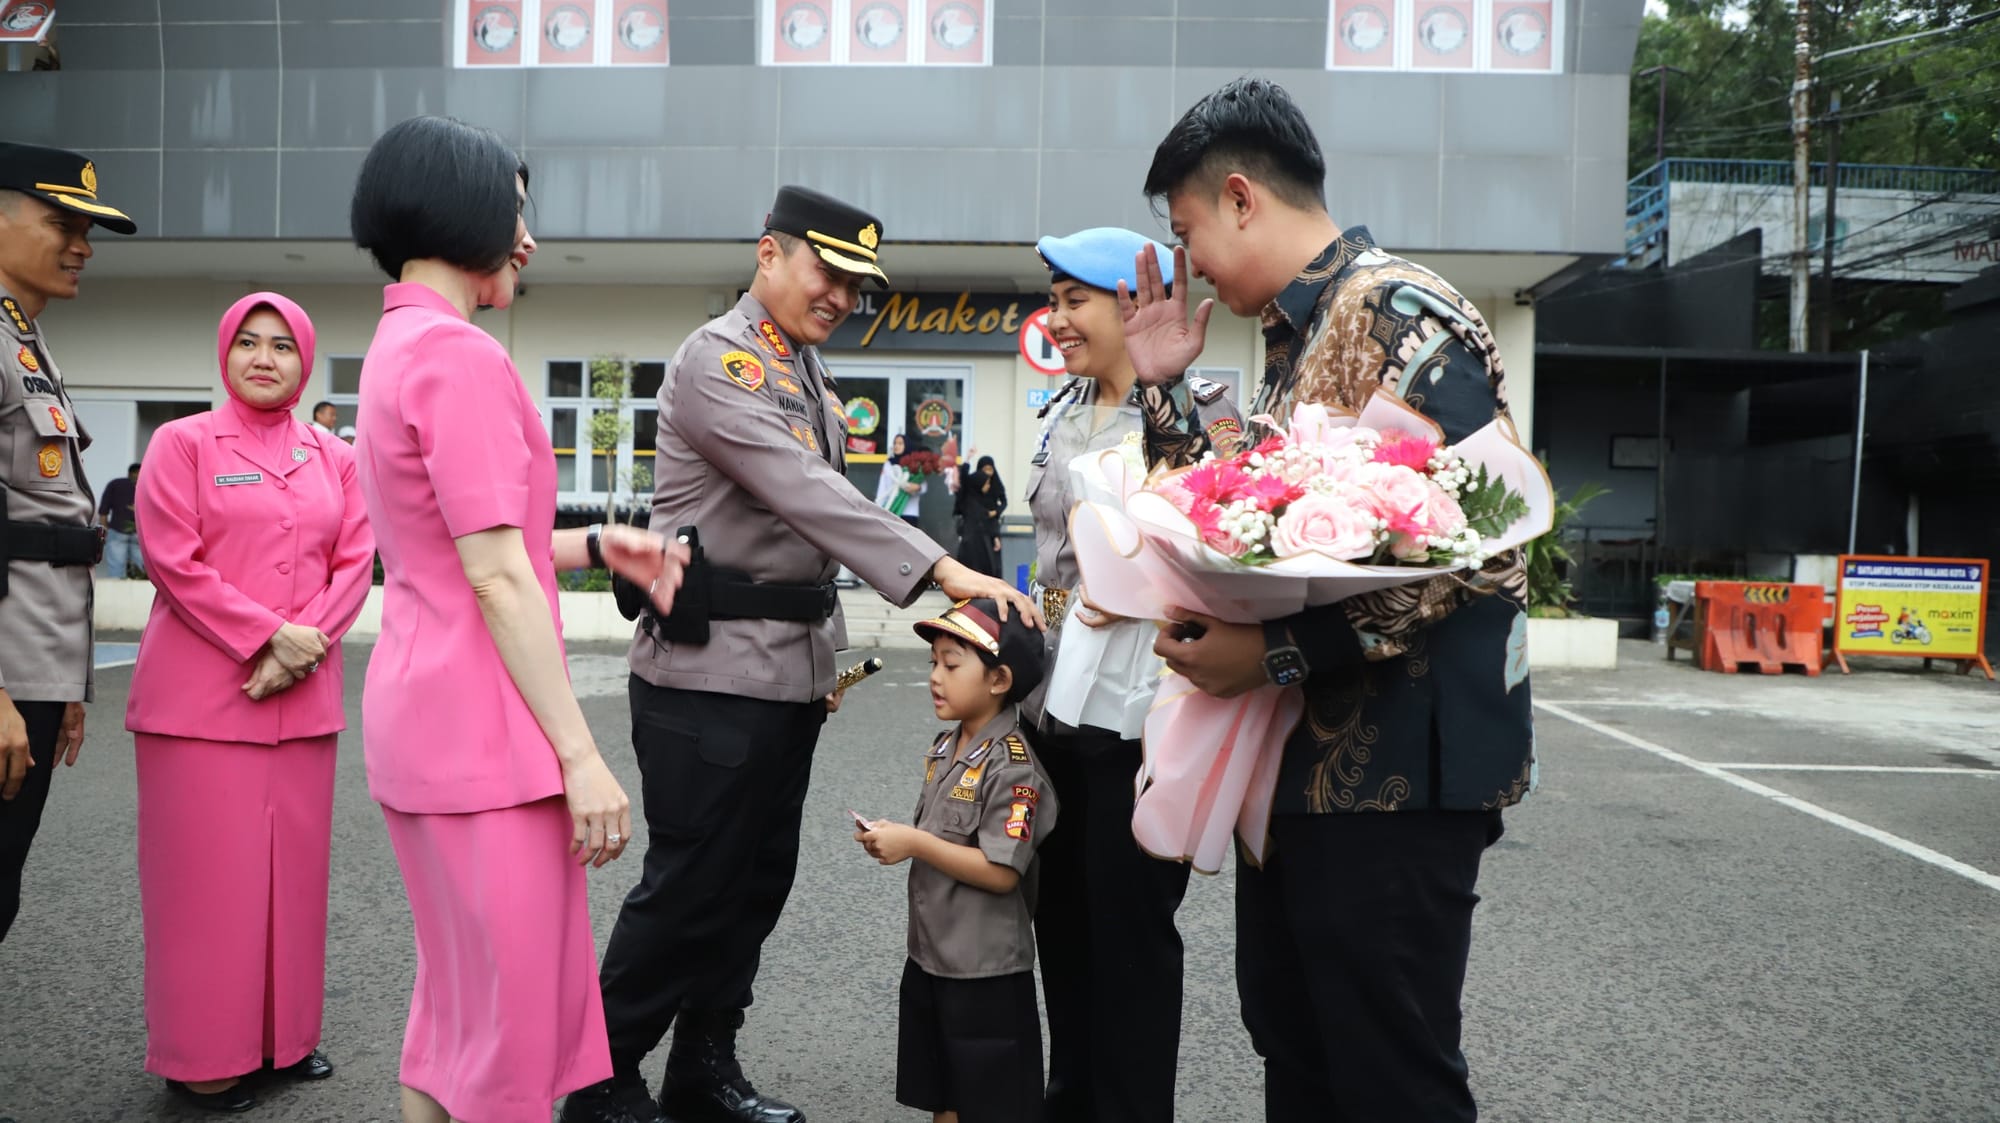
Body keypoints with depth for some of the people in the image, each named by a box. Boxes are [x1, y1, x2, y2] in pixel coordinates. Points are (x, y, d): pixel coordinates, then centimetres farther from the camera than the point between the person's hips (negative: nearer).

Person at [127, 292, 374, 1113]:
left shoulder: (333, 457, 11)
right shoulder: (184, 443, 0)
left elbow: (355, 562, 6)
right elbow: (174, 561, -8)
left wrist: (309, 640, -9)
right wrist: (268, 634, -15)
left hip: (303, 696, 4)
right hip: (201, 695, -4)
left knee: (294, 862, 9)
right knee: (208, 871, 0)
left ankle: (286, 1033, 22)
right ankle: (203, 1058, 13)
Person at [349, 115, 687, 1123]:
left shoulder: (400, 344, 15)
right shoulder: (461, 355, -16)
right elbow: (498, 580, -19)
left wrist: (597, 545, 9)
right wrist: (581, 755, -17)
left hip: (424, 708, 10)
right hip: (481, 722, -10)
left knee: (461, 987, 20)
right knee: (513, 1006, 0)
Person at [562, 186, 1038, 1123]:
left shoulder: (808, 373, 16)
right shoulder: (718, 359, -12)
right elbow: (805, 494, -25)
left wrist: (824, 651, 17)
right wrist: (943, 571, -32)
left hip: (788, 674, 9)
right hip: (711, 671, -9)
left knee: (758, 880, 13)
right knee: (690, 886, -1)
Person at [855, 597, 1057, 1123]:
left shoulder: (1012, 767, -21)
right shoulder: (944, 748, 6)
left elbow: (1001, 871, -25)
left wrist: (916, 844, -23)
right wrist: (894, 838, -2)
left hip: (987, 971, -8)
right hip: (930, 956, 9)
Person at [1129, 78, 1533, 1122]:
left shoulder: (1399, 315, -15)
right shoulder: (1292, 340, 15)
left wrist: (1274, 651, -23)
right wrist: (1166, 388, 12)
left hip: (1393, 773, -9)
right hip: (1300, 761, 10)